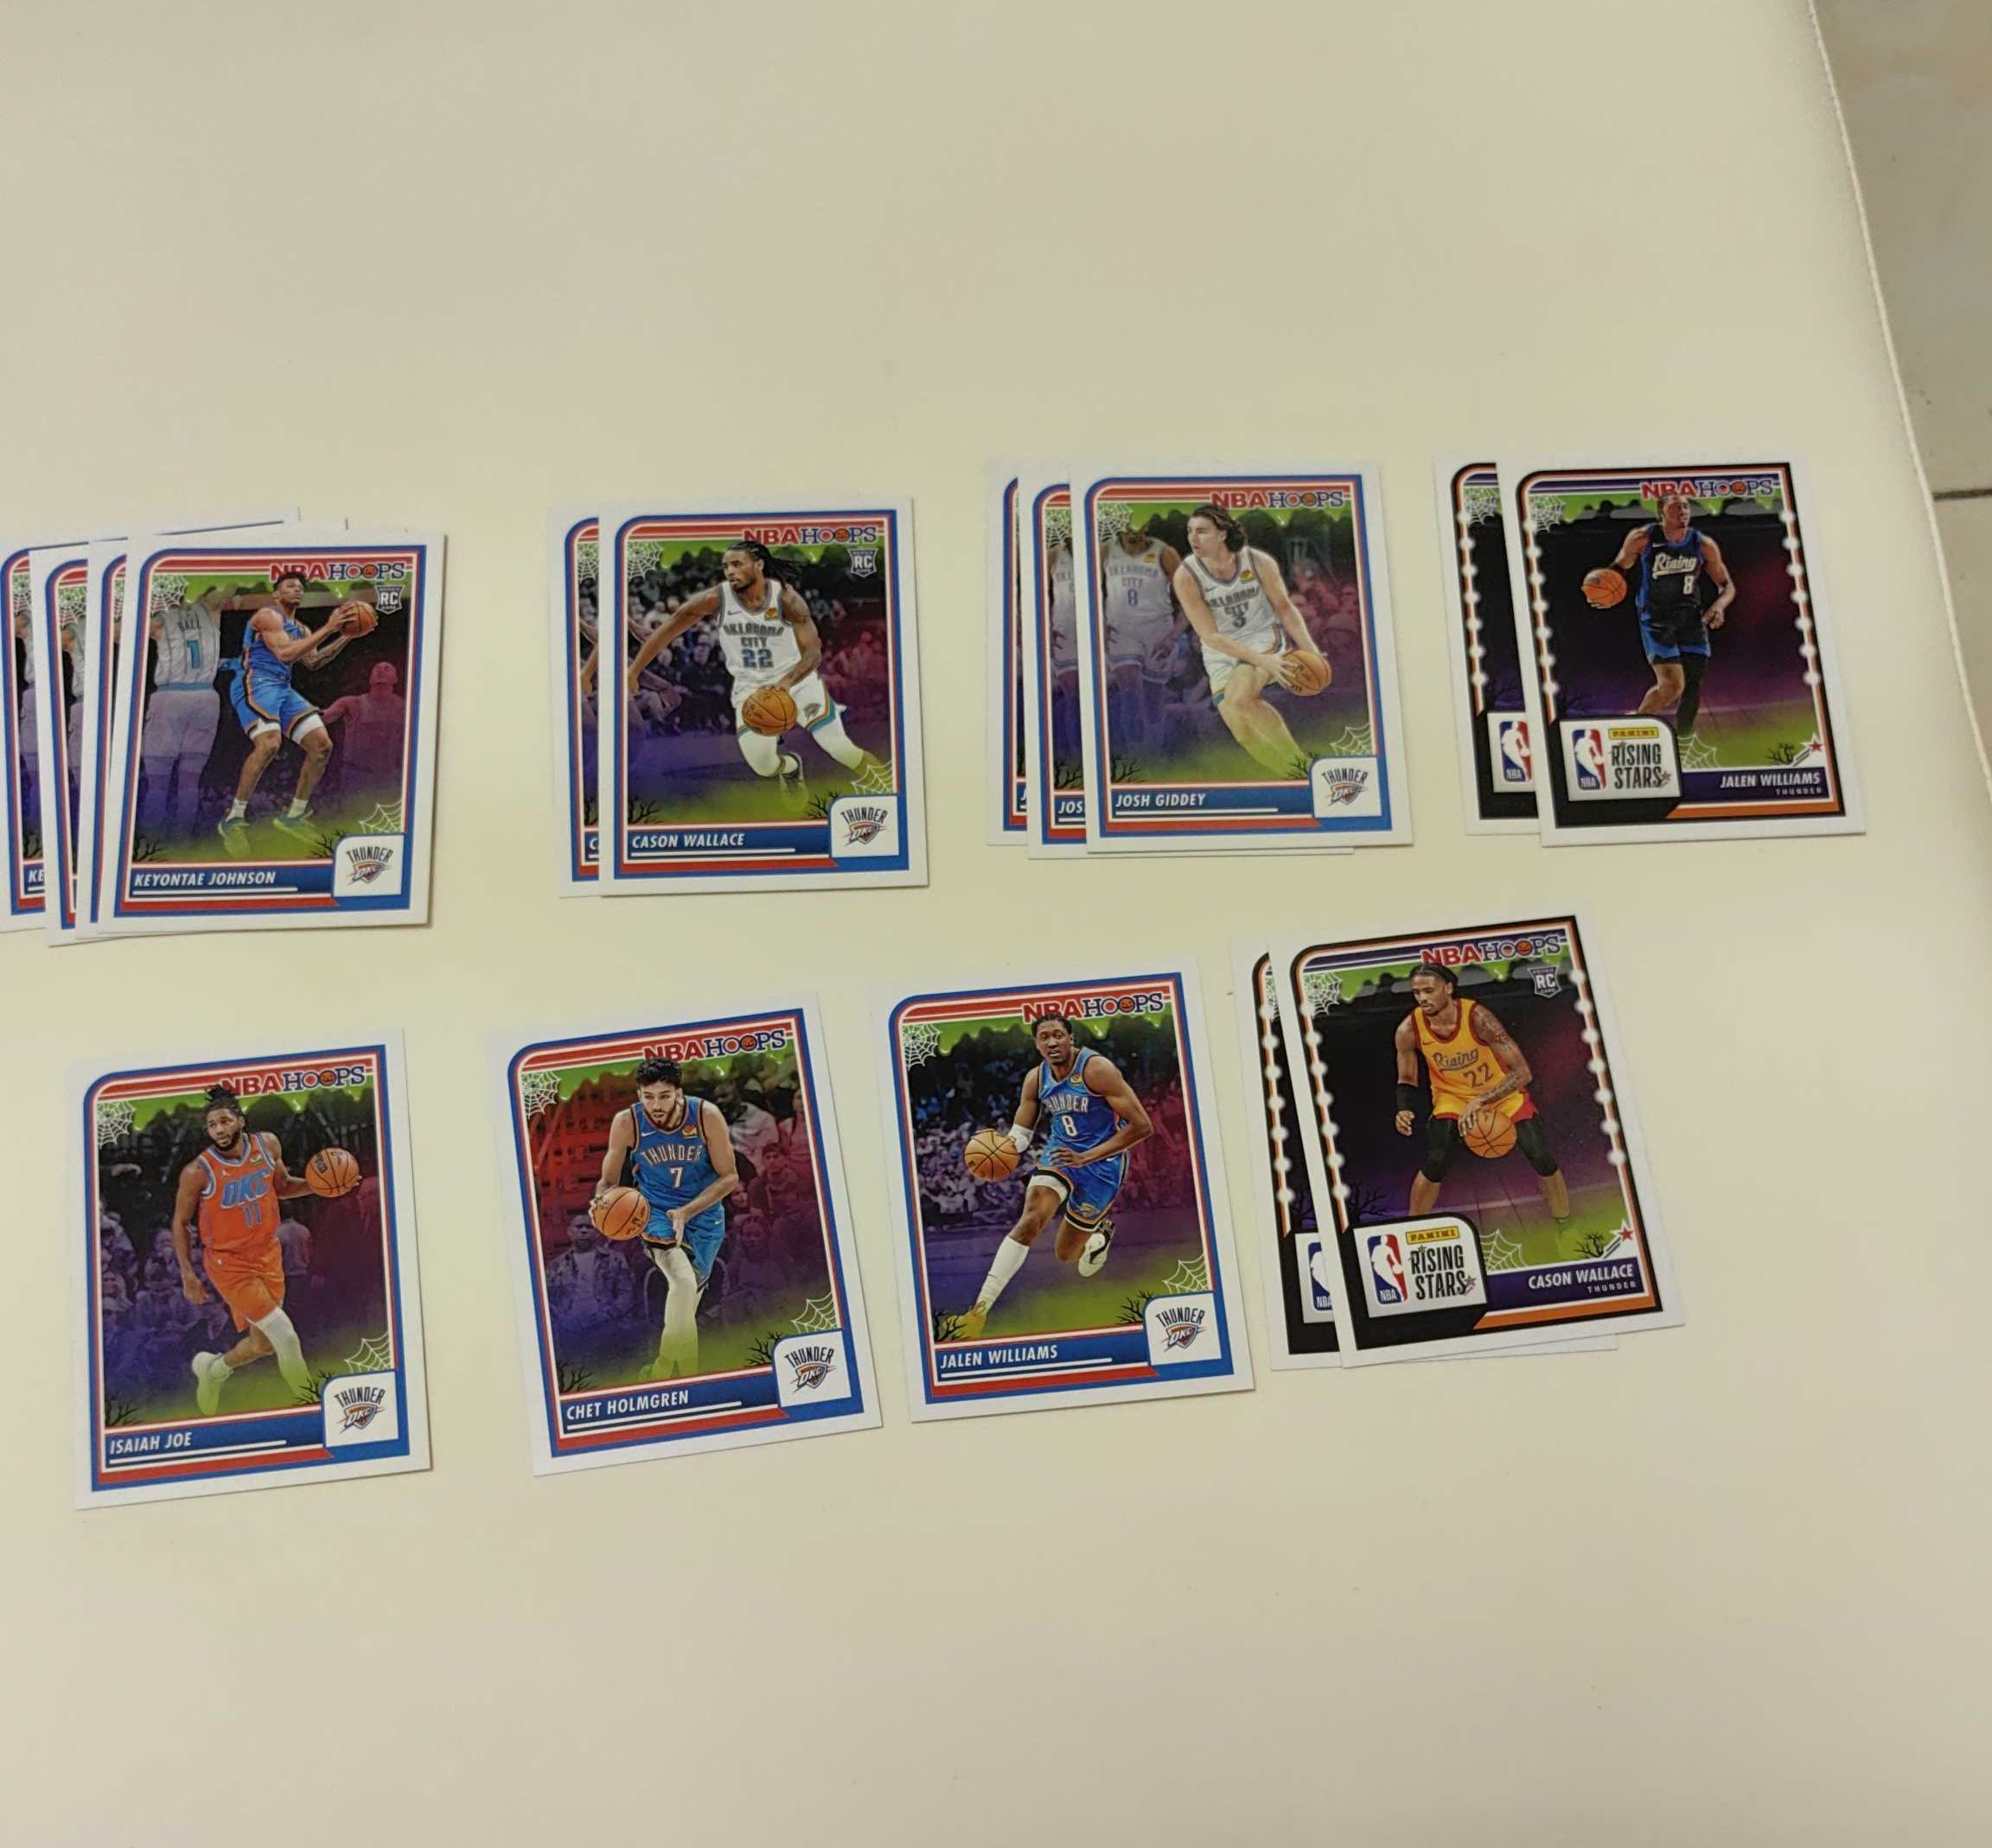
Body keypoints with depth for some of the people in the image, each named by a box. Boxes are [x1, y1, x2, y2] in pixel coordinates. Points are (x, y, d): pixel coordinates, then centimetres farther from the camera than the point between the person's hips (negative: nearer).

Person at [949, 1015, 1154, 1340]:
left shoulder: (1096, 1068, -22)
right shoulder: (1035, 1078, -4)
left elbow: (1142, 1126, -23)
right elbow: (1020, 1133, 6)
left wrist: (1086, 1157, -27)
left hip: (1101, 1162, -3)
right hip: (1060, 1153, 4)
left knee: (1065, 1254, 6)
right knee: (1030, 1221, -23)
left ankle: (1101, 1233, 44)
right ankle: (980, 1309, -20)